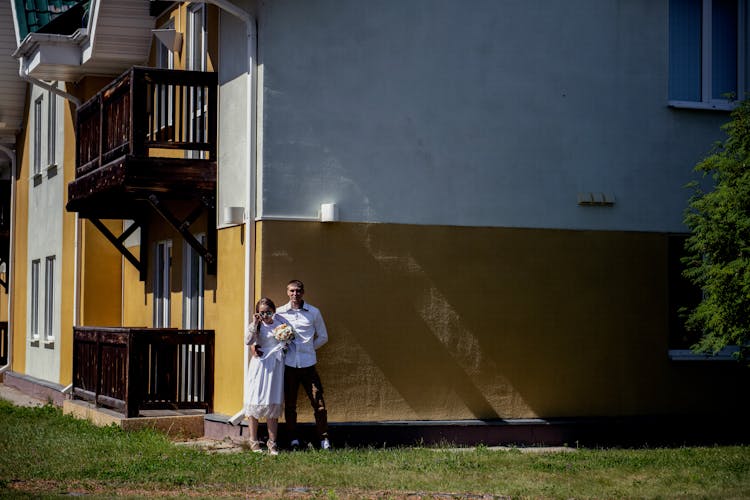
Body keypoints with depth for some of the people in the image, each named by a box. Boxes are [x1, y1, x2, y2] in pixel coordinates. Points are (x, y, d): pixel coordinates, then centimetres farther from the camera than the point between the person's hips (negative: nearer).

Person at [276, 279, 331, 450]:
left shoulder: (313, 312, 5)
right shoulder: (280, 313, 6)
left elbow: (323, 337, 14)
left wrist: (309, 349, 7)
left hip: (308, 364, -1)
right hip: (288, 364, 1)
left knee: (318, 401, -5)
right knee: (290, 403, 5)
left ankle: (324, 438, 2)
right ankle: (293, 439, 14)